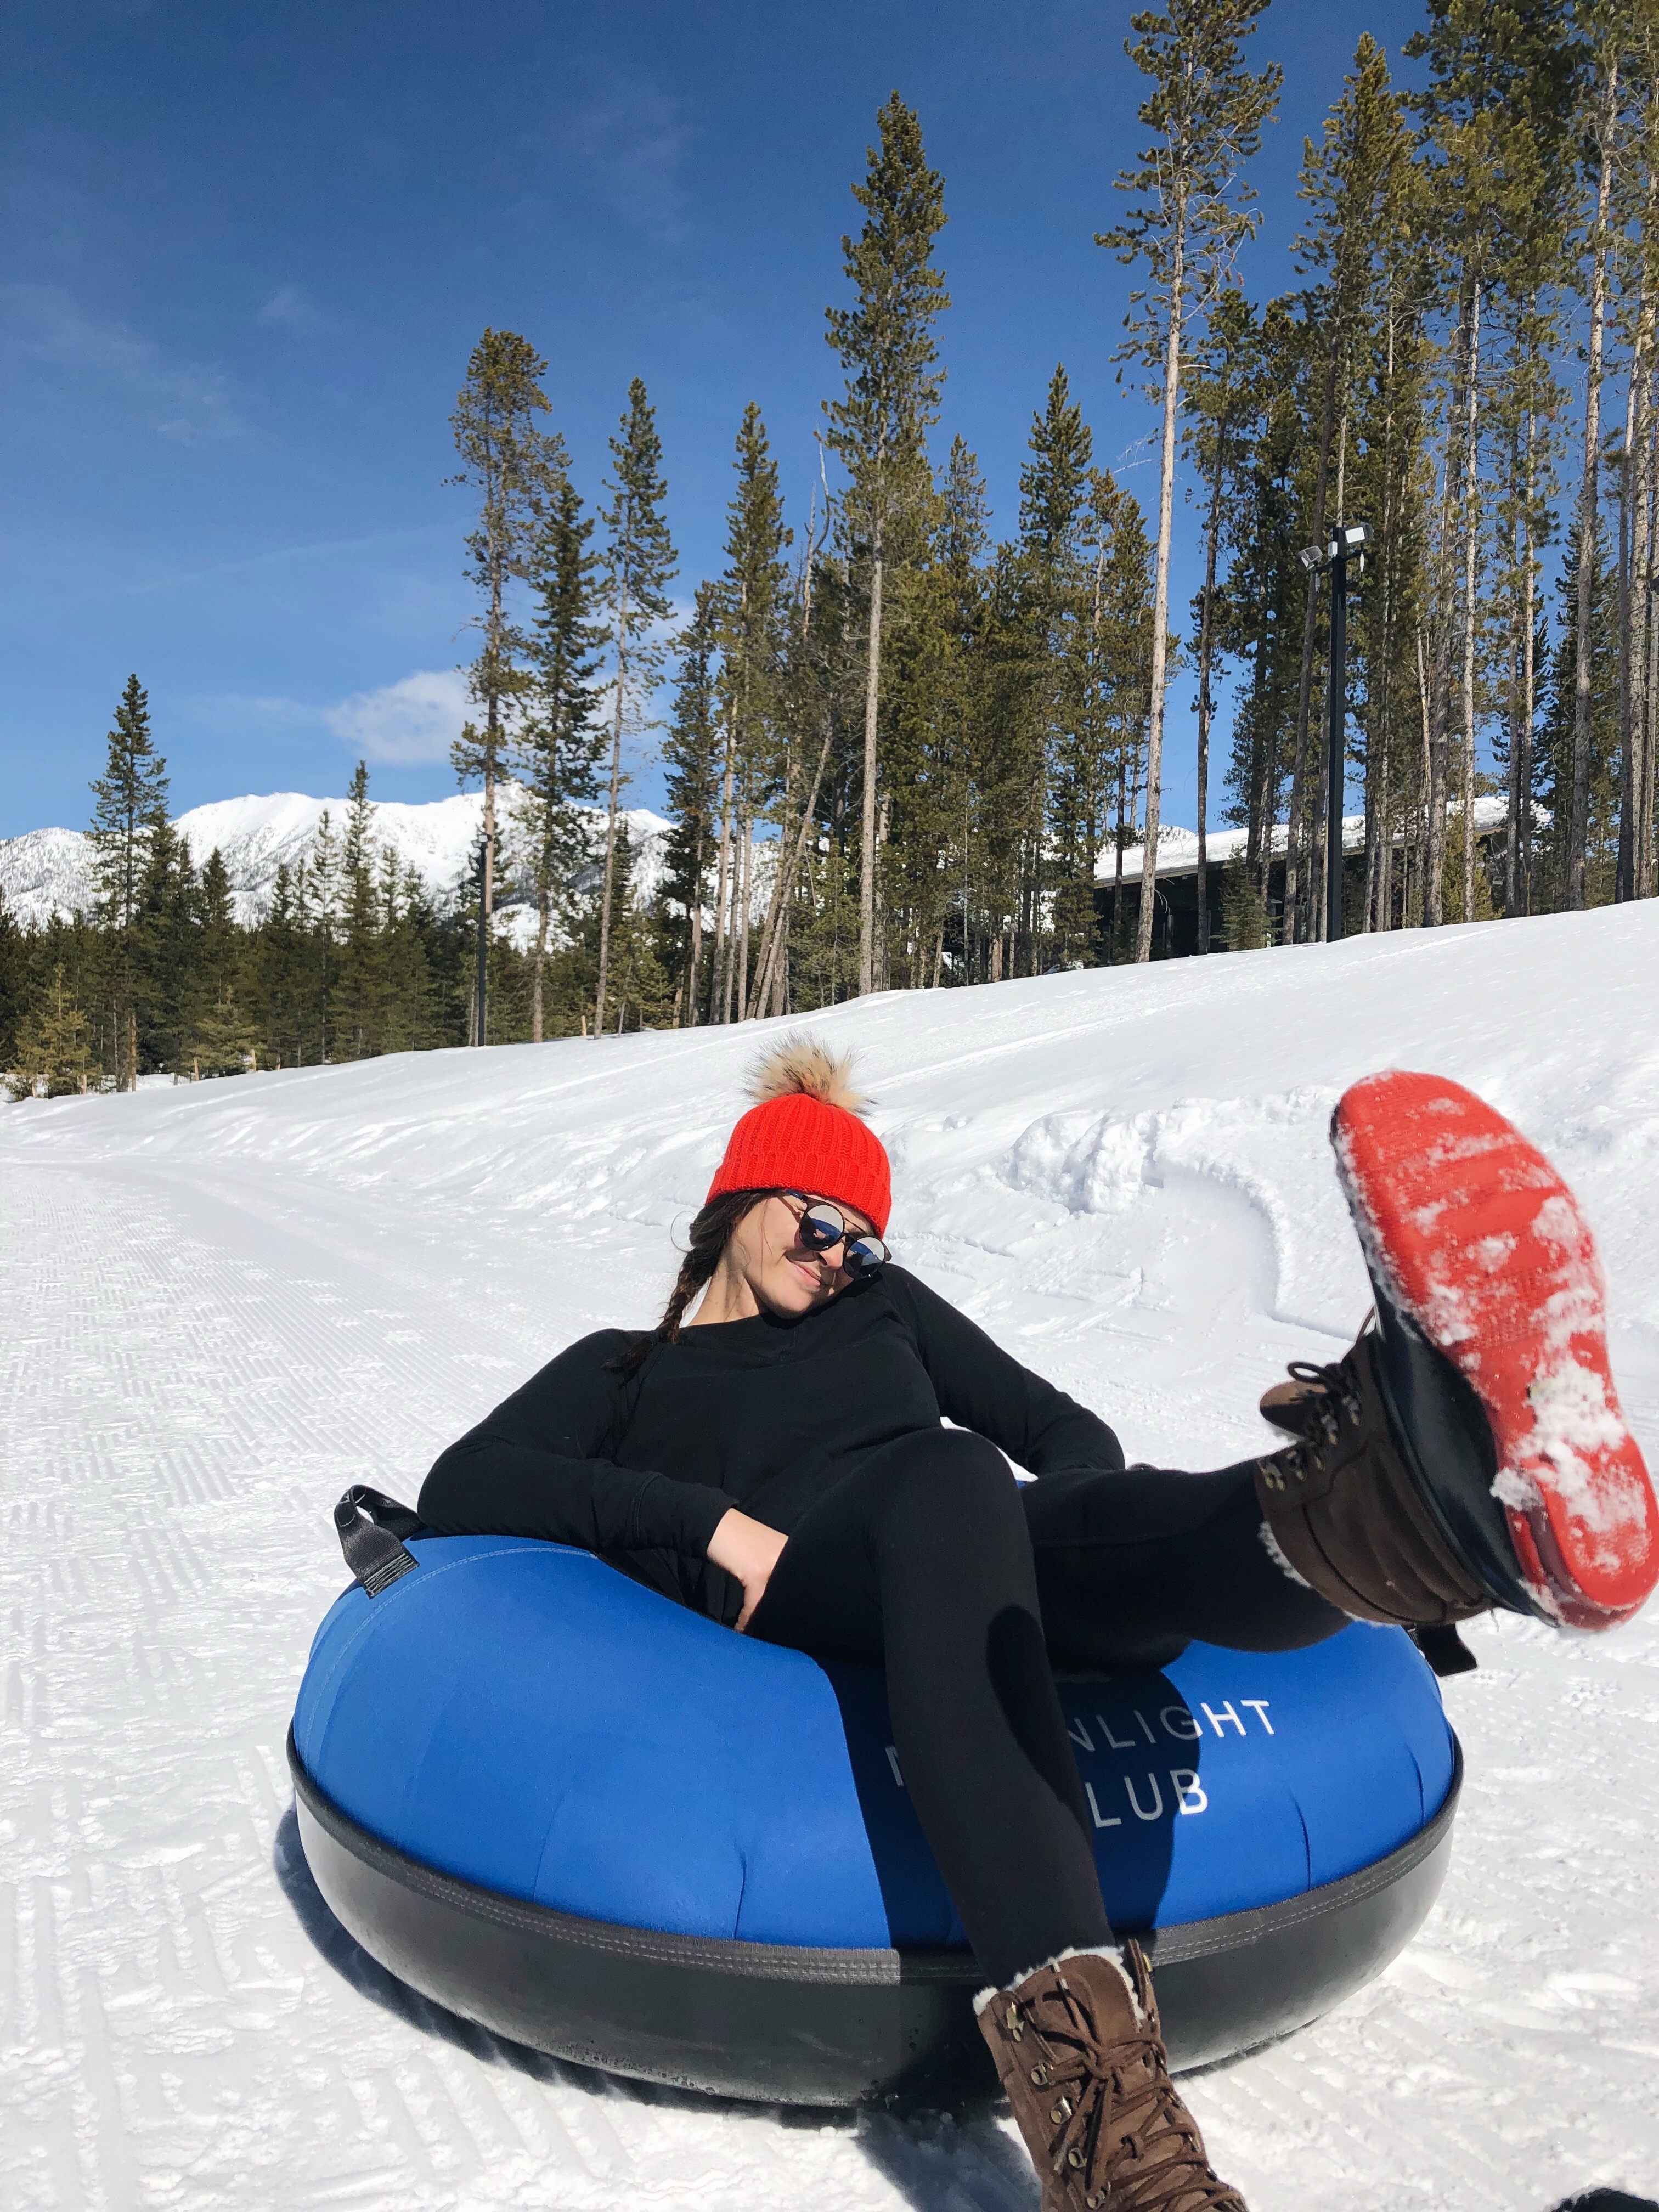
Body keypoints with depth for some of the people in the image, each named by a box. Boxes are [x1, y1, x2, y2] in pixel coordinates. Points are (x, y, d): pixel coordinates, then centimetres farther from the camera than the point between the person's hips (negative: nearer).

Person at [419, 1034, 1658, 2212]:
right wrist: (705, 1520, -7)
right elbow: (458, 1488, 7)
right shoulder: (624, 1369, 25)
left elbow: (1066, 1430, 27)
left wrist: (1072, 1542, 2)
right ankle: (1085, 2076, -56)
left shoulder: (880, 1303, 33)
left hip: (995, 1558, 3)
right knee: (948, 1474, -37)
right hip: (803, 1609, -3)